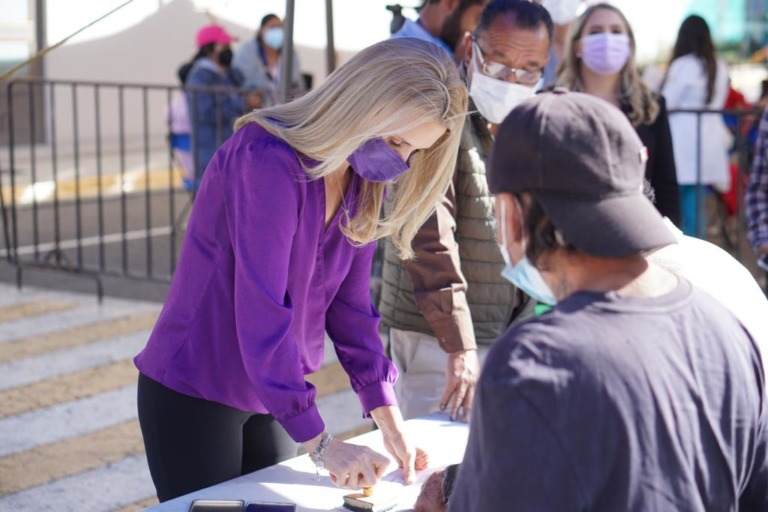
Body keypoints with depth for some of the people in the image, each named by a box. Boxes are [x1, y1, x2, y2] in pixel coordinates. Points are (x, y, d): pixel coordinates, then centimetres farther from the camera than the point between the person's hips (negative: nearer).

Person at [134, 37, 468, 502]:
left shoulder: (362, 183, 0)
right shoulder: (267, 160, -25)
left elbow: (350, 303, 2)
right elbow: (261, 312, -29)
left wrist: (388, 418, -6)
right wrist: (318, 442, -29)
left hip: (269, 397, 7)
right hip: (193, 393, -7)